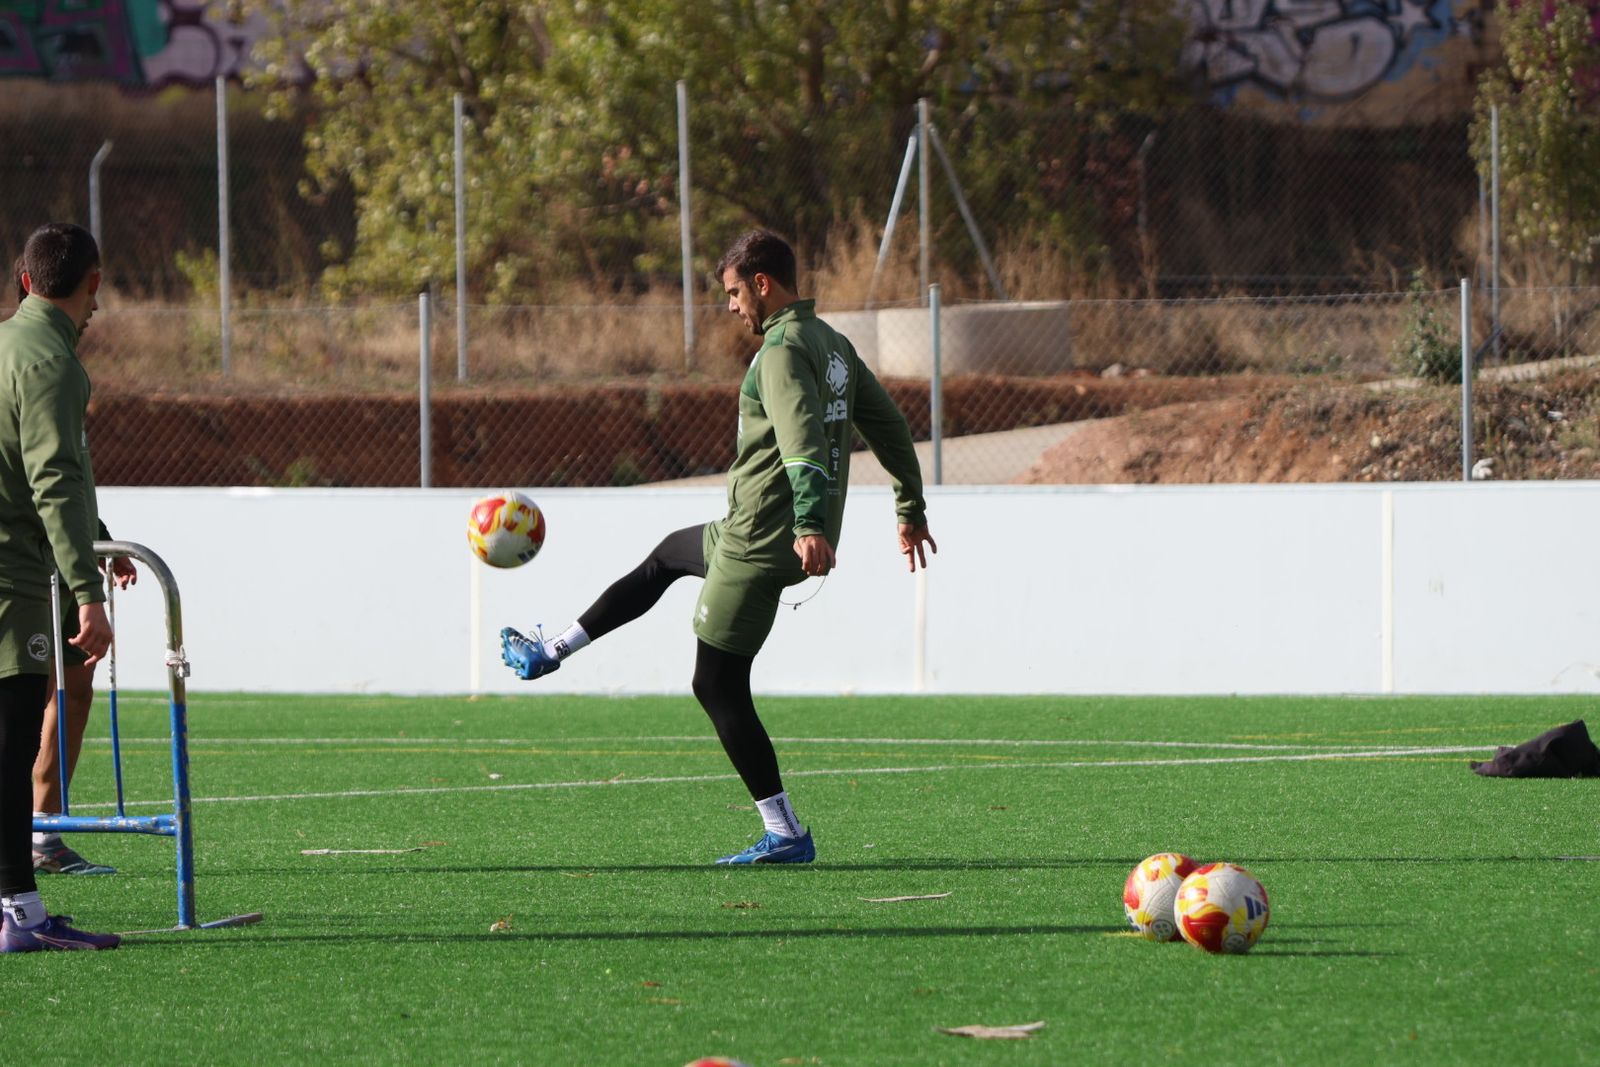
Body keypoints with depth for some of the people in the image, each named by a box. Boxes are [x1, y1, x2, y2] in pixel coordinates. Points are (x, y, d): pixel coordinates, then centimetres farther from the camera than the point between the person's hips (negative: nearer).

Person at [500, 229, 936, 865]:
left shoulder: (783, 351, -19)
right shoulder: (834, 344, 10)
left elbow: (804, 439, -34)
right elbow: (890, 426, 18)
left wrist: (810, 524, -44)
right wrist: (911, 509, 27)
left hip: (760, 545, -10)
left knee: (718, 687, -2)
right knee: (667, 556, 32)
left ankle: (786, 835, -4)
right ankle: (552, 653, 46)